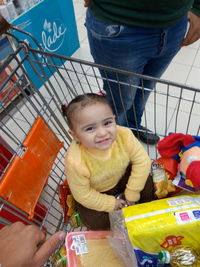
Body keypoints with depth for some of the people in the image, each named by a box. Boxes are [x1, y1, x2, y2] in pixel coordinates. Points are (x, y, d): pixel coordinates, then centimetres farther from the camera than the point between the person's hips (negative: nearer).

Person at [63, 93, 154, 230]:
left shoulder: (124, 135, -33)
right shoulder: (75, 162, -39)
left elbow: (142, 161, -18)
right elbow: (83, 194, -22)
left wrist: (132, 193, -14)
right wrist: (110, 204, -12)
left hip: (122, 176, 3)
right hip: (95, 192, -2)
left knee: (147, 185, -9)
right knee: (94, 221, -15)